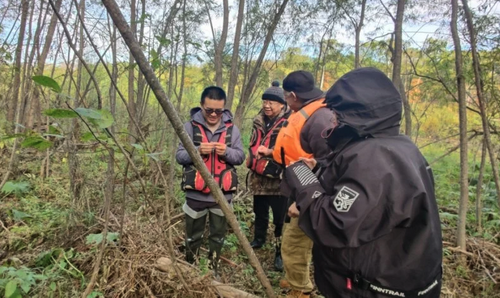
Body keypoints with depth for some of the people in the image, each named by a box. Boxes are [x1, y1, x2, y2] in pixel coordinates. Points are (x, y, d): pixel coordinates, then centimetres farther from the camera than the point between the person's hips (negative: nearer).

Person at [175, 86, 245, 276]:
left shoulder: (232, 129, 0)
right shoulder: (190, 126, -5)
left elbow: (240, 157, 1)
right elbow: (179, 156, -6)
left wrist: (227, 151, -19)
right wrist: (197, 150, -25)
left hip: (223, 194, 2)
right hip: (196, 194, -1)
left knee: (218, 235, 17)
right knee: (193, 235, 15)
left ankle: (213, 270, 39)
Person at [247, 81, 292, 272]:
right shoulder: (259, 121, 9)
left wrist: (270, 151, -25)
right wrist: (251, 159, 14)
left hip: (278, 179, -7)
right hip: (259, 177, 7)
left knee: (280, 218, 1)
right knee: (259, 212, 23)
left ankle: (280, 252, 16)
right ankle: (258, 239, 44)